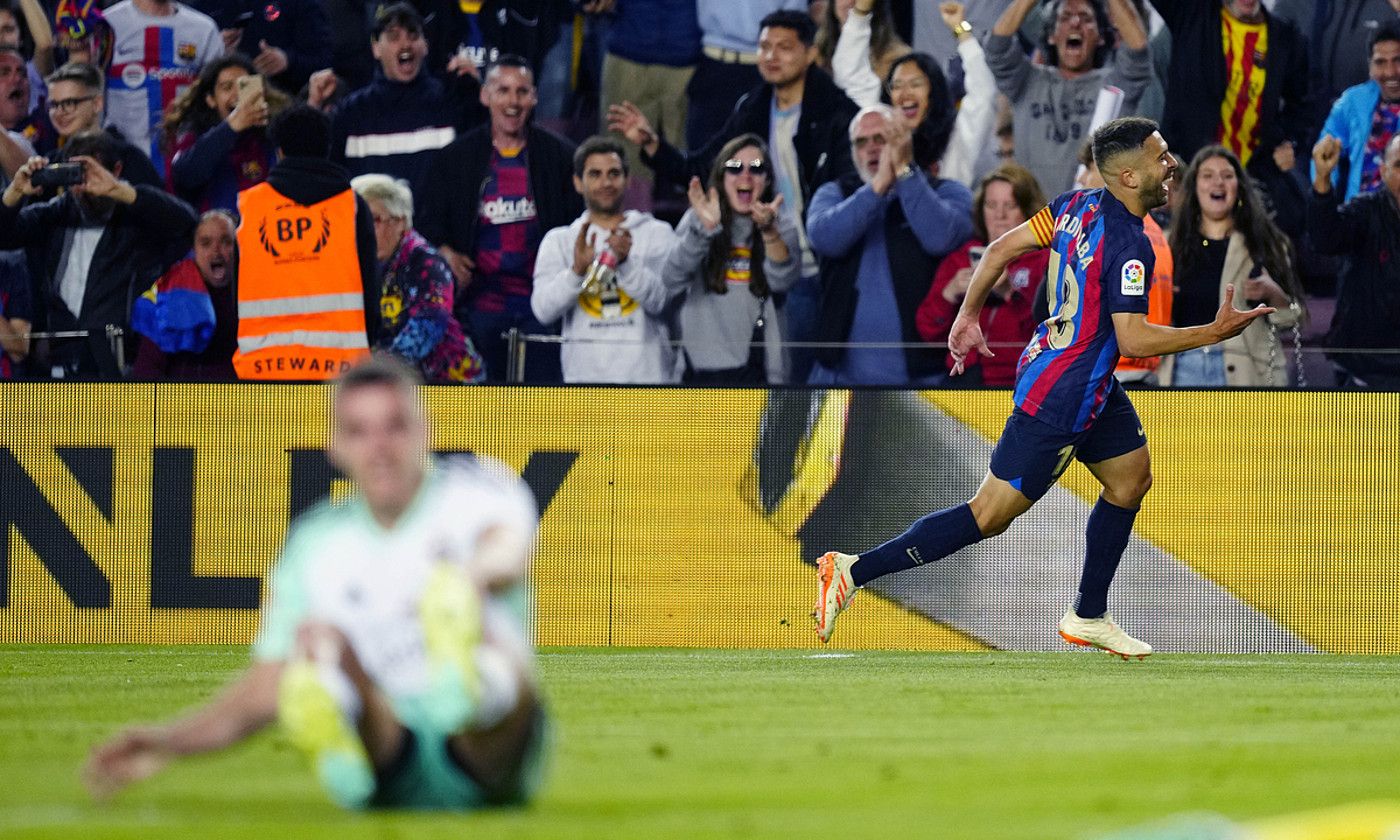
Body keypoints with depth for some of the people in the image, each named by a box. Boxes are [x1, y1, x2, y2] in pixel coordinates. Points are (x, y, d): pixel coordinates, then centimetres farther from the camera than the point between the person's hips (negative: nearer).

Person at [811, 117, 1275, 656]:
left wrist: (968, 318, 17)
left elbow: (1001, 249, 6)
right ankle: (853, 572, -4)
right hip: (1061, 401, -10)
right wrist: (1214, 333, -20)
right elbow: (1133, 339, -26)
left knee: (1131, 480, 20)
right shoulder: (1128, 245, -25)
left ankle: (1088, 617, 28)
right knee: (987, 517, -5)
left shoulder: (1079, 205, 1)